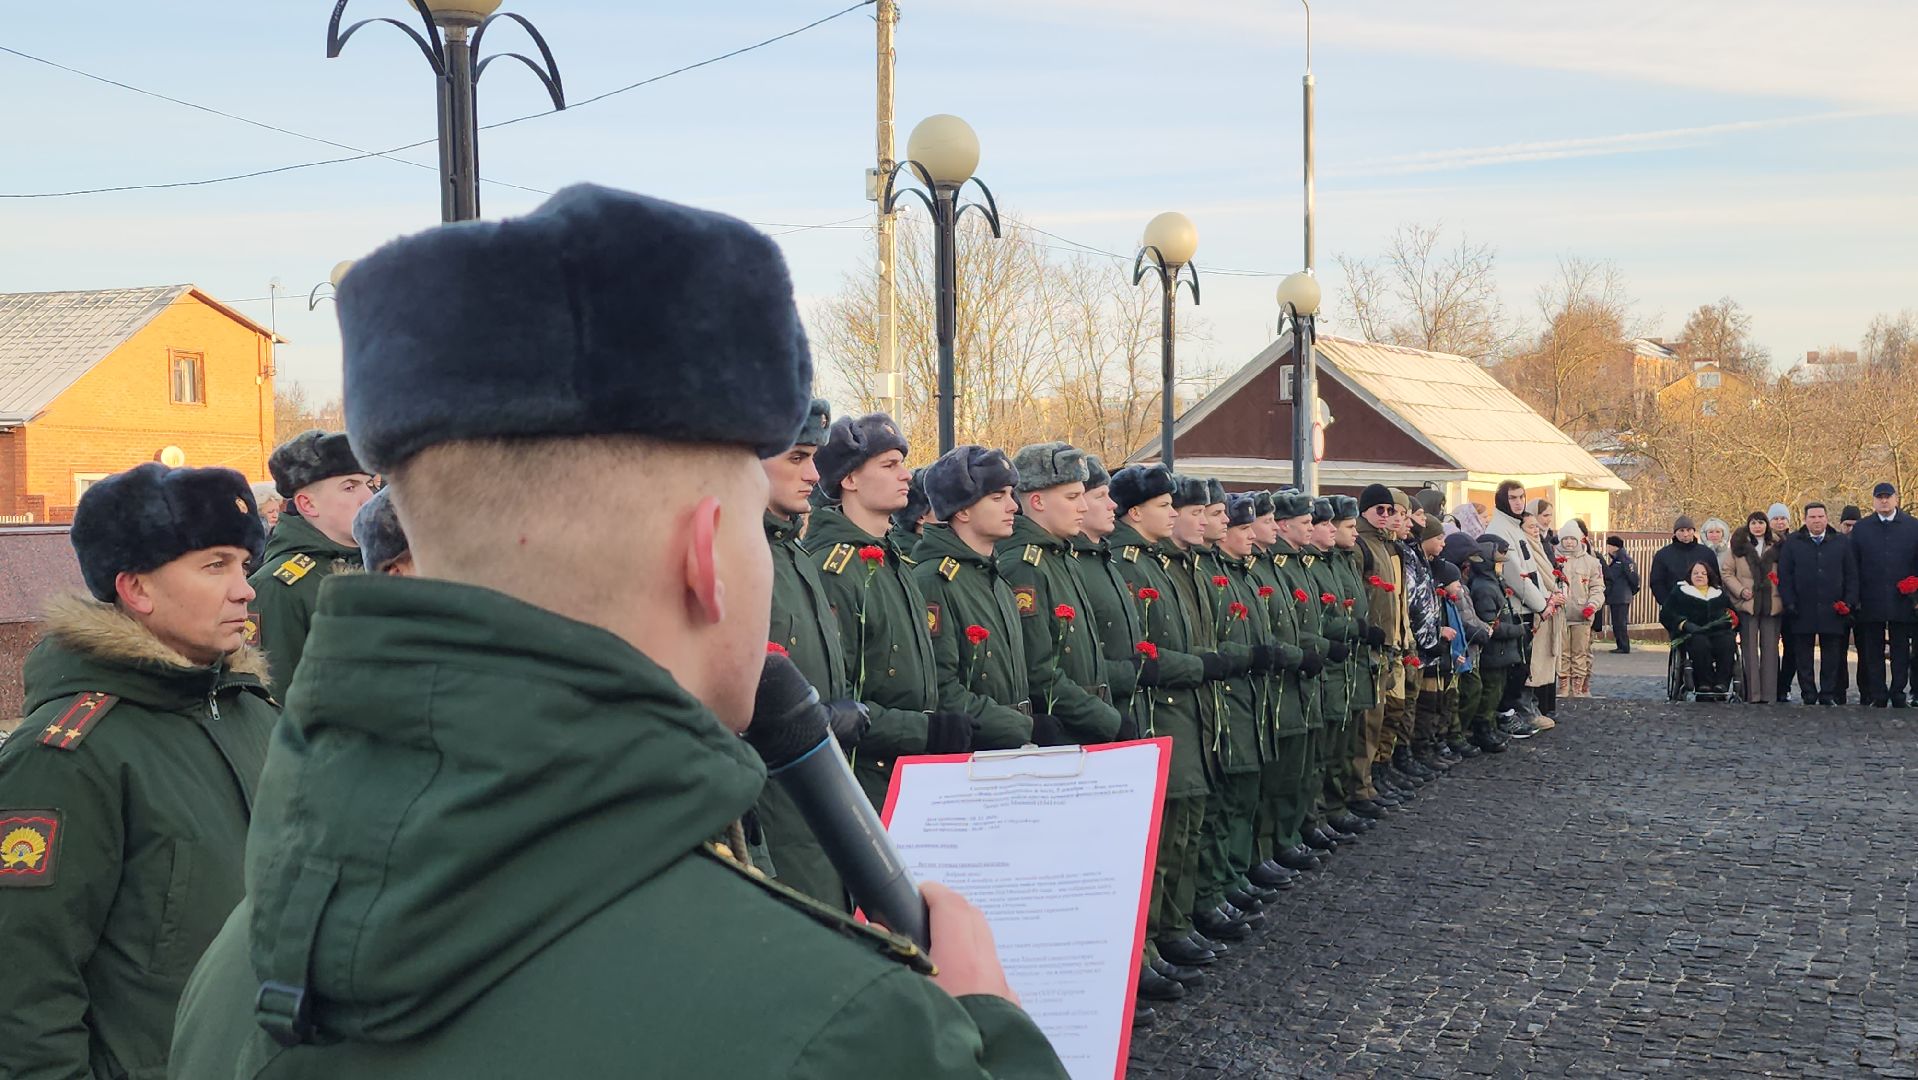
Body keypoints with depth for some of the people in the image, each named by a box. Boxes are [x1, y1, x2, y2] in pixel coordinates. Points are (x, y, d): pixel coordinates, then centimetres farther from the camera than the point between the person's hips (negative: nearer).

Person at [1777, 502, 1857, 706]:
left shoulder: (1842, 542, 7)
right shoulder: (1792, 544, 5)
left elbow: (1852, 575, 7)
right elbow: (1784, 575, 3)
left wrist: (1849, 602, -1)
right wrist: (1789, 603, -6)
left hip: (1833, 611, 0)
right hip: (1803, 611, 0)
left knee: (1831, 657, 4)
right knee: (1804, 657, 4)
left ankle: (1828, 695, 11)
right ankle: (1808, 697, 10)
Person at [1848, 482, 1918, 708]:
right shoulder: (1861, 529, 7)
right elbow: (1854, 567, 5)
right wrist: (1855, 599, -1)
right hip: (1871, 603, 0)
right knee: (1873, 653, 3)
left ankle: (1898, 695, 9)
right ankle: (1877, 697, 7)